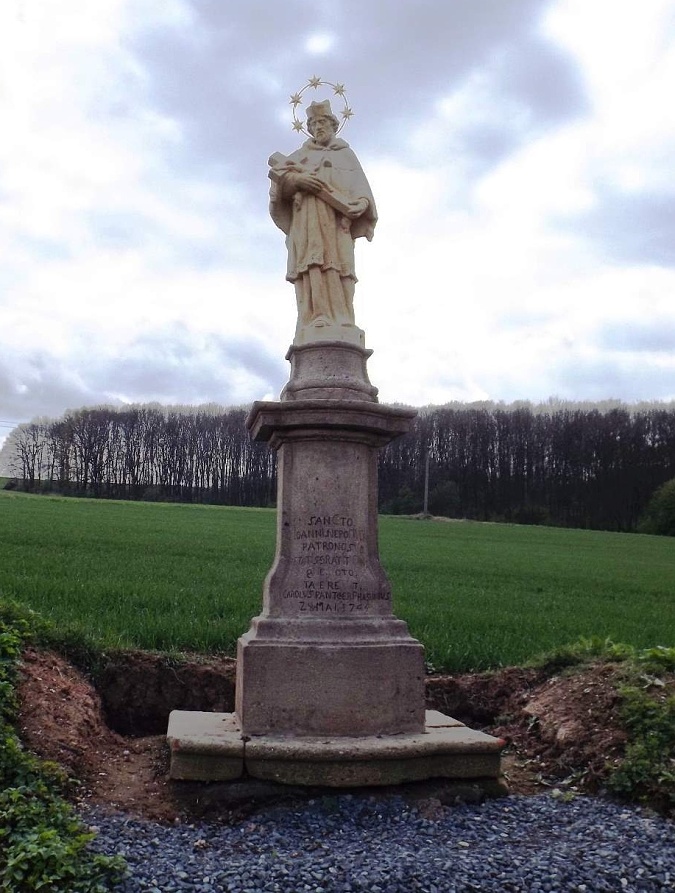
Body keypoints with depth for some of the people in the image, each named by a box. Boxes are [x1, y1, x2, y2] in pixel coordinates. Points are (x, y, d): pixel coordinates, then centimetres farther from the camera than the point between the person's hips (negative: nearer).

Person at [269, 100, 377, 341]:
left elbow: (360, 186, 13)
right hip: (307, 215, 0)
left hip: (337, 215, 0)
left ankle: (341, 327, -31)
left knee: (338, 264, -19)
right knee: (312, 264, -21)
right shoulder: (301, 155, 29)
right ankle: (316, 324, -34)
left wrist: (361, 203, -9)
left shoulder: (346, 154, 28)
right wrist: (295, 178, -10)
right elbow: (278, 176, 12)